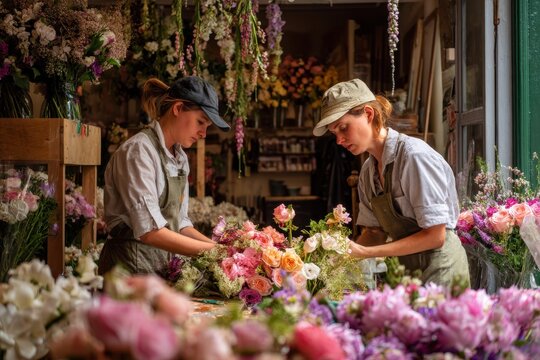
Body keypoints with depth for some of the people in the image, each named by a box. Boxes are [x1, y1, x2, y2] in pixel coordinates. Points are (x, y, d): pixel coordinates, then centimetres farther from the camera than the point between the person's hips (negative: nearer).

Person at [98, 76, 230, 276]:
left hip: (164, 263, 8)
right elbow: (150, 231, -22)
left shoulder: (180, 157, 12)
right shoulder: (139, 151, -15)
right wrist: (211, 250, -21)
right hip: (133, 266, -8)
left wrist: (218, 246, -2)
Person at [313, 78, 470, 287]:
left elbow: (435, 236, -20)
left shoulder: (414, 155, -18)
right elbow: (375, 232, 8)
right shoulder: (368, 171, 5)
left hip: (438, 267, -6)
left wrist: (366, 252, -22)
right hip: (406, 269, 6)